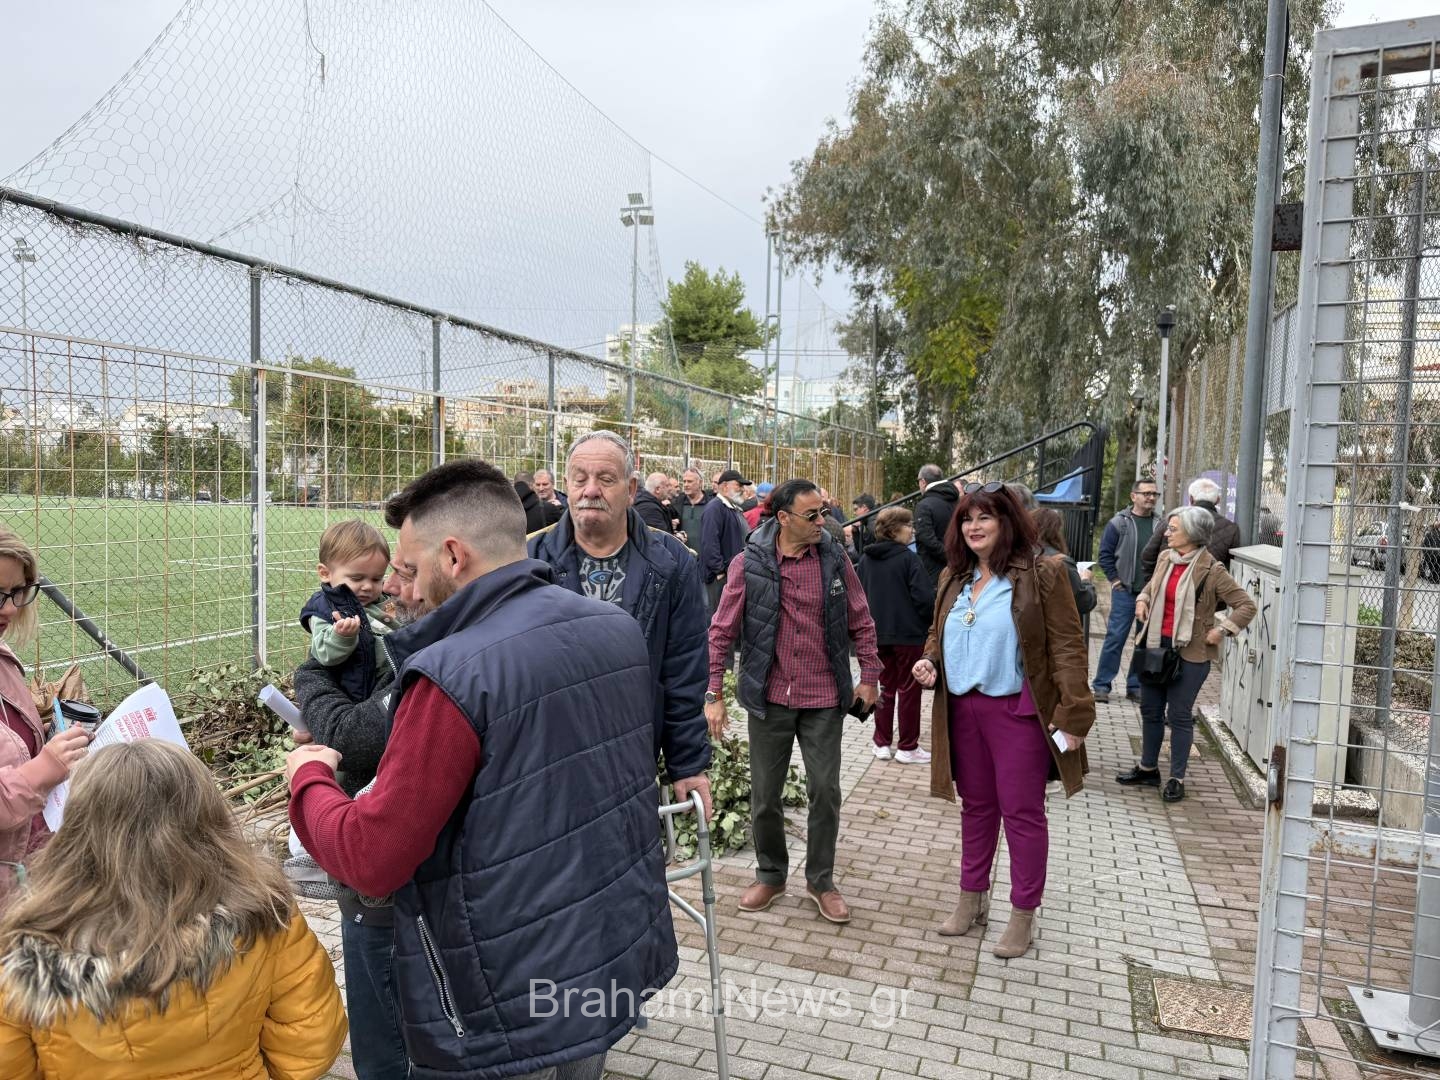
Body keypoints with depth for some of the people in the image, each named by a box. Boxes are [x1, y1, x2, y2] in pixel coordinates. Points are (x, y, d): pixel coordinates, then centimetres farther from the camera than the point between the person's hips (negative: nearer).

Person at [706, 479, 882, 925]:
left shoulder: (835, 559, -3)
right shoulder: (749, 564, -9)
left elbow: (861, 622, 6)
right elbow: (722, 631, -5)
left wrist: (869, 676, 4)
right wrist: (713, 694, -8)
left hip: (825, 698, 1)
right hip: (770, 697, -1)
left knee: (825, 792, 8)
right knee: (765, 795, 11)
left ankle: (821, 880, 29)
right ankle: (771, 875, 33)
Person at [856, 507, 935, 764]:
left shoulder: (865, 560, 3)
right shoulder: (908, 558, -15)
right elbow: (924, 597, -17)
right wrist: (930, 620, 0)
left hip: (878, 634, 5)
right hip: (908, 634, -5)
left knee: (886, 687, 16)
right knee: (908, 689, 6)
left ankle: (882, 743, 19)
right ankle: (907, 747, 12)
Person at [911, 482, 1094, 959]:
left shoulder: (1040, 575, -10)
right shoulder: (953, 579, 9)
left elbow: (1067, 648, -12)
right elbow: (938, 632, 21)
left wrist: (1073, 715, -17)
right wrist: (930, 661, -1)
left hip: (1018, 710, -6)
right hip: (963, 708, 6)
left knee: (1022, 811, 5)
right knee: (976, 806, 18)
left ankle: (1024, 914, 20)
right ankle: (972, 898, 33)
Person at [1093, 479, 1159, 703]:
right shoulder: (1119, 523, -2)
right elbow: (1105, 554, 0)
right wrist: (1115, 580, -5)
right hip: (1125, 591, -3)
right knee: (1115, 637, -2)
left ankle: (1135, 686, 18)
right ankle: (1102, 685, 6)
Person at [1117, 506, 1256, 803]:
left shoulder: (1211, 570, -13)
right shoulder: (1165, 559, 5)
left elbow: (1246, 605, -9)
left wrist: (1222, 629, -15)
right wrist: (1142, 600, 5)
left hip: (1189, 652, -6)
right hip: (1155, 644, 6)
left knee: (1180, 716, 3)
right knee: (1150, 709, 15)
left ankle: (1177, 779, 16)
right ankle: (1148, 768, 31)